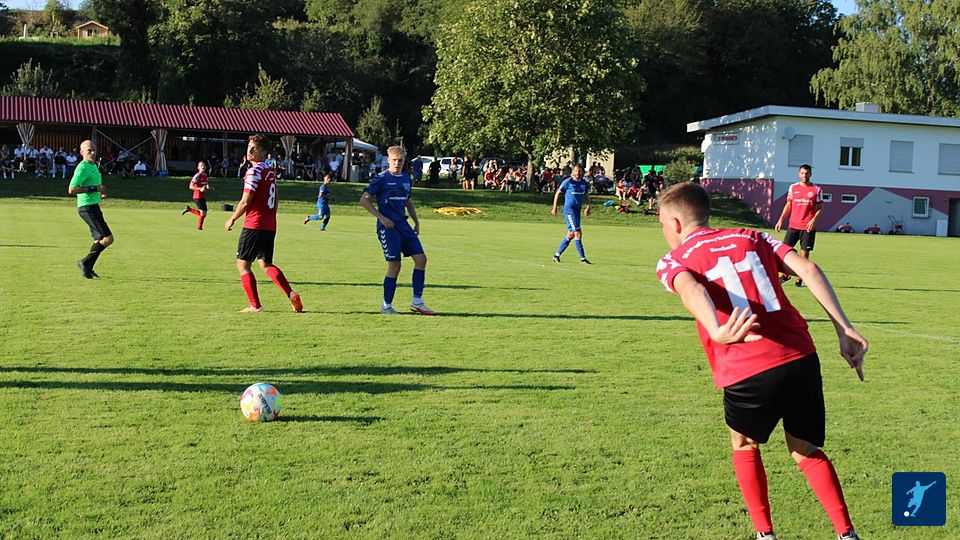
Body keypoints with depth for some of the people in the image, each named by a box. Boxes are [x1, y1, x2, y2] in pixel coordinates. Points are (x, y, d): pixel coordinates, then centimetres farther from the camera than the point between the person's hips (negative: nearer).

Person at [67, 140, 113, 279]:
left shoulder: (93, 166, 16)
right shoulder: (82, 168, -15)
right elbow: (72, 190, -23)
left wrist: (100, 192, 11)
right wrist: (94, 188, -22)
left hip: (93, 206, 10)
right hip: (87, 207, -10)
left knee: (99, 240, 15)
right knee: (108, 238, -14)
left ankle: (88, 269, 21)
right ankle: (85, 262, -4)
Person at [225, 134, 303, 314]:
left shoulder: (254, 171, -13)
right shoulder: (270, 171, 14)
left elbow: (245, 202, -17)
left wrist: (232, 219, -4)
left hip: (254, 225, -9)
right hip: (270, 226, 9)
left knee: (242, 264, 2)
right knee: (265, 264, 16)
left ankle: (255, 306, 0)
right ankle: (292, 295, 3)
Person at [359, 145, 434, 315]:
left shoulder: (406, 178, 13)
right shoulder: (381, 178, -6)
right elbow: (364, 200, -7)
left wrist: (416, 221, 18)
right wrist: (381, 217, -12)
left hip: (403, 224, 7)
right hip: (387, 226, -7)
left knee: (421, 258, -2)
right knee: (395, 265, -8)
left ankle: (417, 302, 6)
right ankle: (386, 306, 6)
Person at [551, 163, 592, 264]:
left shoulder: (584, 183, 7)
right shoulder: (568, 182, -7)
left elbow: (587, 196, 19)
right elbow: (557, 193, 2)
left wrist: (587, 206, 2)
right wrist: (554, 207, 0)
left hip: (577, 210, 7)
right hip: (569, 210, -7)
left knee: (571, 235, 11)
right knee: (578, 233, -12)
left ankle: (557, 255, 23)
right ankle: (582, 258, -9)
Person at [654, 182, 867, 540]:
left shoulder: (674, 261, 10)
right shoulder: (752, 238, 20)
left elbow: (690, 289, -16)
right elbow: (808, 270, 5)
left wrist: (716, 331, -35)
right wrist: (844, 329, 2)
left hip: (746, 372, -3)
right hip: (802, 358, 3)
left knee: (745, 446, 27)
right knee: (806, 451, 25)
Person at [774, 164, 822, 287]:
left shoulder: (816, 189, 2)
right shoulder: (793, 187, 8)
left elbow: (820, 208, 3)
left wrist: (814, 219, -14)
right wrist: (781, 220, 5)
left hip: (808, 227, -2)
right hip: (793, 225, 2)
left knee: (805, 252, -2)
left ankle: (800, 278, 9)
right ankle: (786, 274, 15)